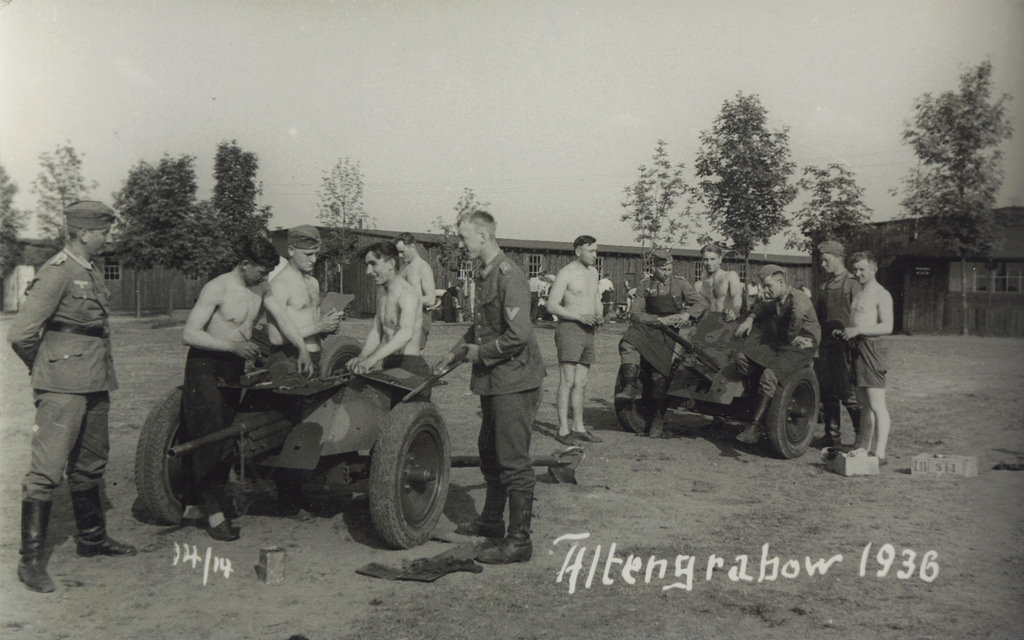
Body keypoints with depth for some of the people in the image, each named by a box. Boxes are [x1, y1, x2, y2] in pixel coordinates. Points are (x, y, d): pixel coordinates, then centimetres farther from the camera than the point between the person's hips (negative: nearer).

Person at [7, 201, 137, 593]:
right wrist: (45, 369, 1)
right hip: (64, 387, -9)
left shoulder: (93, 273, 14)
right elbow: (21, 334, -15)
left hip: (95, 383, 9)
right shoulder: (56, 273, -13)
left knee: (90, 464, 17)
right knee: (47, 468, -6)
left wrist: (100, 368, 16)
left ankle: (91, 538, 31)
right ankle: (31, 560, -1)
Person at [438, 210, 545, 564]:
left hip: (514, 380, -10)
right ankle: (492, 519, 37)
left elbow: (519, 334, -26)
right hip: (493, 380, 10)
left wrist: (479, 352, -14)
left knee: (513, 461, -5)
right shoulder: (484, 274, 13)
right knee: (489, 452, 21)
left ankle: (519, 540, 4)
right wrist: (457, 352, 21)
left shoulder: (508, 275, -19)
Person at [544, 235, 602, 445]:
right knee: (567, 380, -10)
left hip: (588, 332, 7)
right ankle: (563, 429, -9)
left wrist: (599, 315, 3)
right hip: (569, 328, -7)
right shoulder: (566, 273, -8)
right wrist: (580, 317, -19)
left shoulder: (593, 272, 17)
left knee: (581, 383, 9)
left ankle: (578, 427, 14)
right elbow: (552, 306, -12)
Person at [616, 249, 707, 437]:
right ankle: (631, 386, -30)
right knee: (627, 344, -31)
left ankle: (658, 420, 1)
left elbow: (702, 303, 4)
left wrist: (687, 315, -16)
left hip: (668, 332, -1)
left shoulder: (680, 283, 5)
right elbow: (635, 314, -2)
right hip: (647, 326, 1)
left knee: (659, 374, -8)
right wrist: (660, 320, -15)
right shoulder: (645, 285, 5)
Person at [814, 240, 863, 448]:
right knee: (827, 393, 9)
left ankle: (861, 436, 6)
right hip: (826, 345, 7)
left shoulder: (852, 284, -5)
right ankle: (832, 435, 17)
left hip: (844, 346, -7)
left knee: (849, 395, -6)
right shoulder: (824, 285, 17)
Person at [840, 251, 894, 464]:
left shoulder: (881, 294, -8)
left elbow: (887, 326, -16)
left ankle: (880, 453, -9)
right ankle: (864, 448, 18)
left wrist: (858, 330, -21)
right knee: (864, 403, 13)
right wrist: (845, 330, 10)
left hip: (872, 348, -9)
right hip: (856, 348, 9)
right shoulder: (858, 293, 19)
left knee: (877, 405, -9)